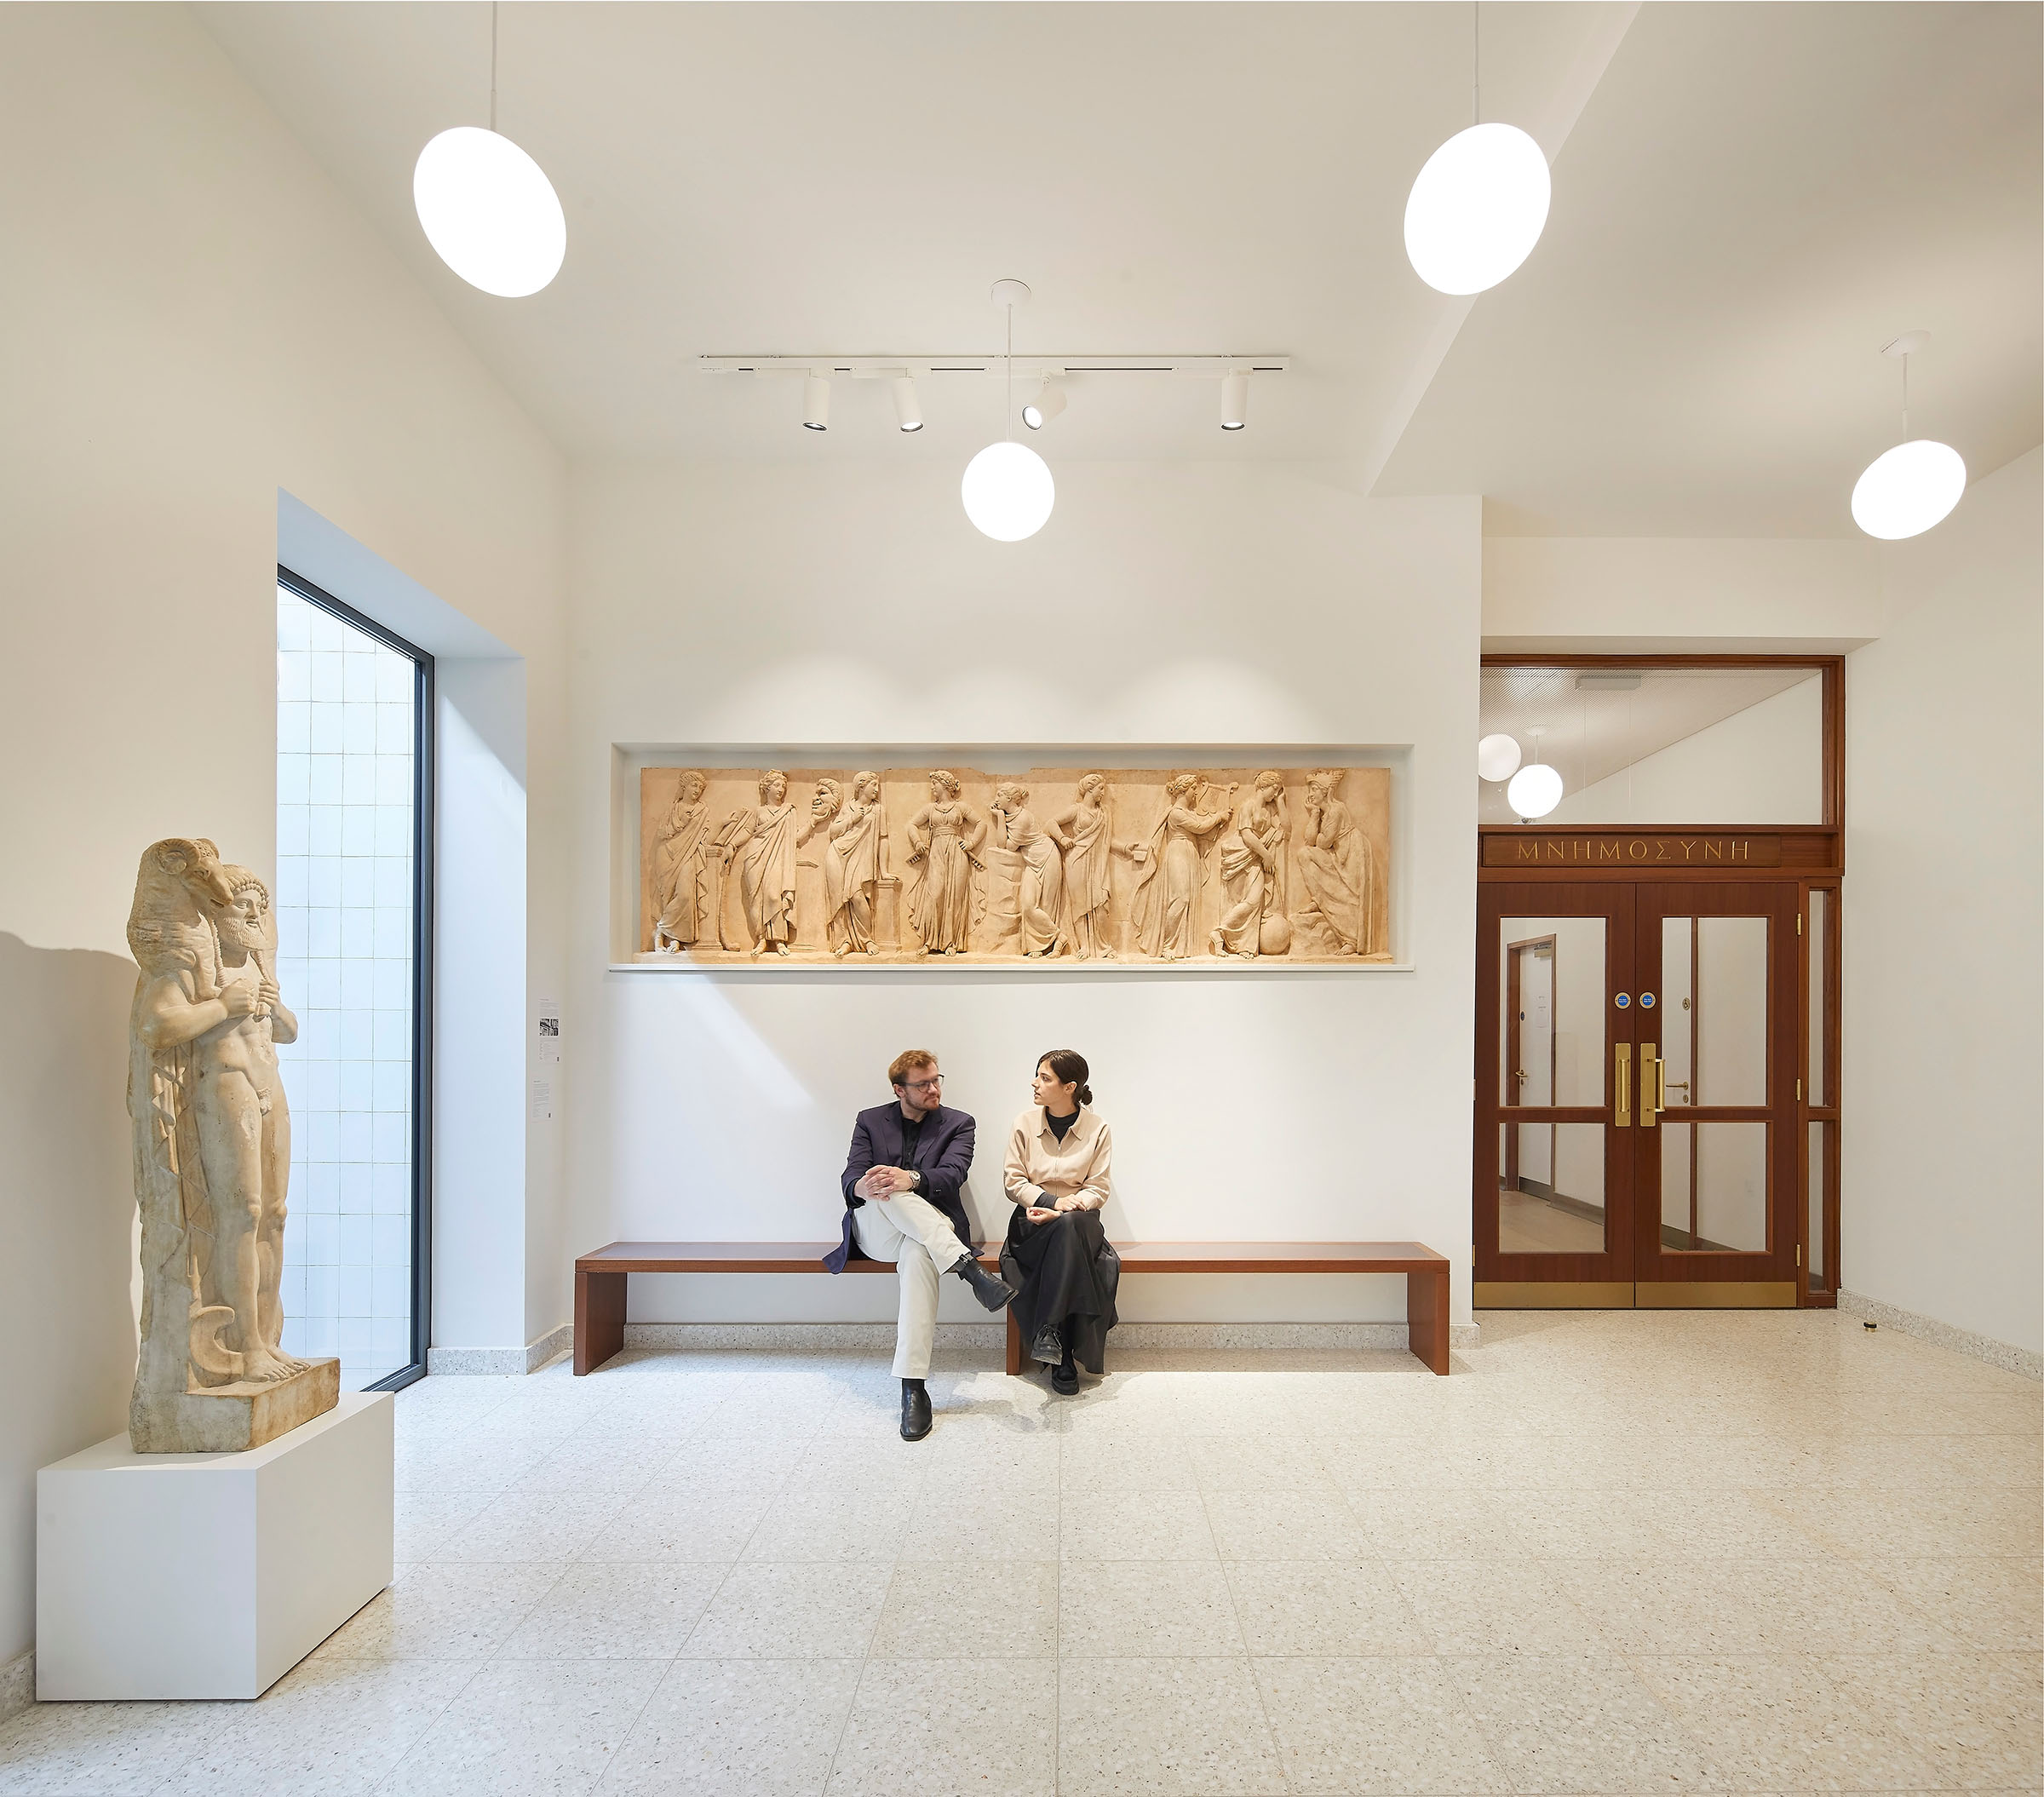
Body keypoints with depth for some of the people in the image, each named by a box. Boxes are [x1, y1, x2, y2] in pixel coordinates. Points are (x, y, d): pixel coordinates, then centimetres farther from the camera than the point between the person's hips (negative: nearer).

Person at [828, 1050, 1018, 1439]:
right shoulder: (870, 1121, 12)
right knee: (885, 1190, -34)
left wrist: (911, 1179, -31)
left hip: (929, 1232, -1)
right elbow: (851, 1178, -1)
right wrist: (862, 1187, -28)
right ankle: (969, 1268, -45)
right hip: (874, 1232, 1)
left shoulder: (958, 1124, 8)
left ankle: (913, 1388, -41)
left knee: (917, 1254, -39)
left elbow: (952, 1175, -10)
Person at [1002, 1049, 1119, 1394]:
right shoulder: (1025, 1123, 4)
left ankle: (1049, 1331, -36)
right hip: (1034, 1220, 0)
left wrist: (1068, 1208, -18)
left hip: (1080, 1221, 0)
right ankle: (1062, 1357, -31)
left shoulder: (1097, 1128, 1)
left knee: (1069, 1225, -37)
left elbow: (1099, 1189, 0)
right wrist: (1053, 1201, -16)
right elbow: (1014, 1182, 1)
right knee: (1068, 1231, -35)